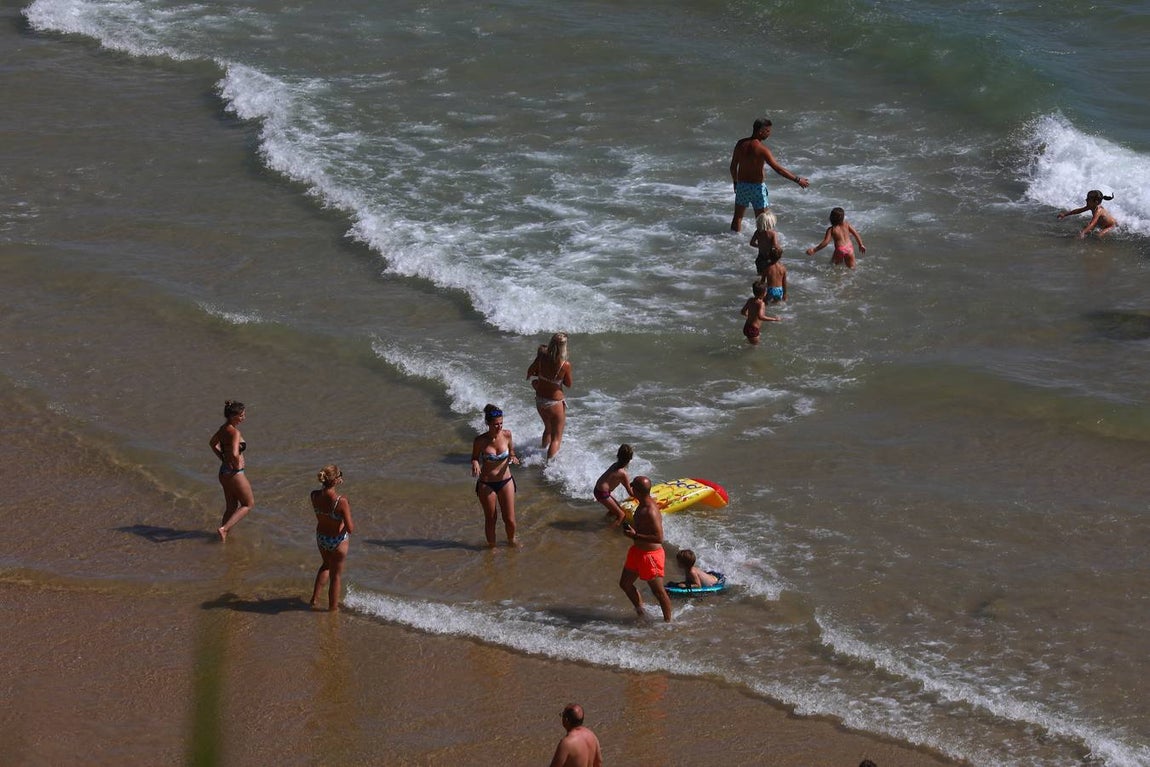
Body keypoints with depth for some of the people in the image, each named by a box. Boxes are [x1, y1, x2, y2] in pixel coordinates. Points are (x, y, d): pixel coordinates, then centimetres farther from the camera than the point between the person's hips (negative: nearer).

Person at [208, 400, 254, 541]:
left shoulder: (223, 428, 4)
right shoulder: (235, 432, -24)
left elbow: (212, 443, 23)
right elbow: (235, 454, -37)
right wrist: (237, 465, -17)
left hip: (224, 471, 8)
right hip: (235, 473, -8)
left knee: (230, 507, 20)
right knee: (249, 504, 10)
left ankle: (225, 535, 23)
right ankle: (224, 528, -1)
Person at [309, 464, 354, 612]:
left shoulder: (315, 495, -18)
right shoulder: (341, 502, -34)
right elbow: (350, 529, -28)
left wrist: (336, 484, 4)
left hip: (321, 537, 5)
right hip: (338, 541, -5)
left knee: (326, 565, 35)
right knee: (336, 576, 17)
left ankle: (315, 598, 40)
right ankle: (333, 608, 33)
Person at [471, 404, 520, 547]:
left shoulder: (506, 435, -11)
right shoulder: (480, 441, -17)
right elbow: (474, 458, -1)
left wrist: (512, 458, -15)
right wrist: (475, 464, -24)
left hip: (506, 482, 2)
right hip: (486, 485, -2)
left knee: (510, 519, 7)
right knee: (491, 519, 10)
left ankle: (511, 541, 36)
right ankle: (492, 546, 30)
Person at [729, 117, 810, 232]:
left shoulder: (741, 144, -2)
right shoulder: (761, 149, -20)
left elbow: (733, 167, 6)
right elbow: (778, 169, -24)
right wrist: (797, 180, -19)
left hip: (742, 185, 6)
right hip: (757, 187, -6)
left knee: (738, 217, 19)